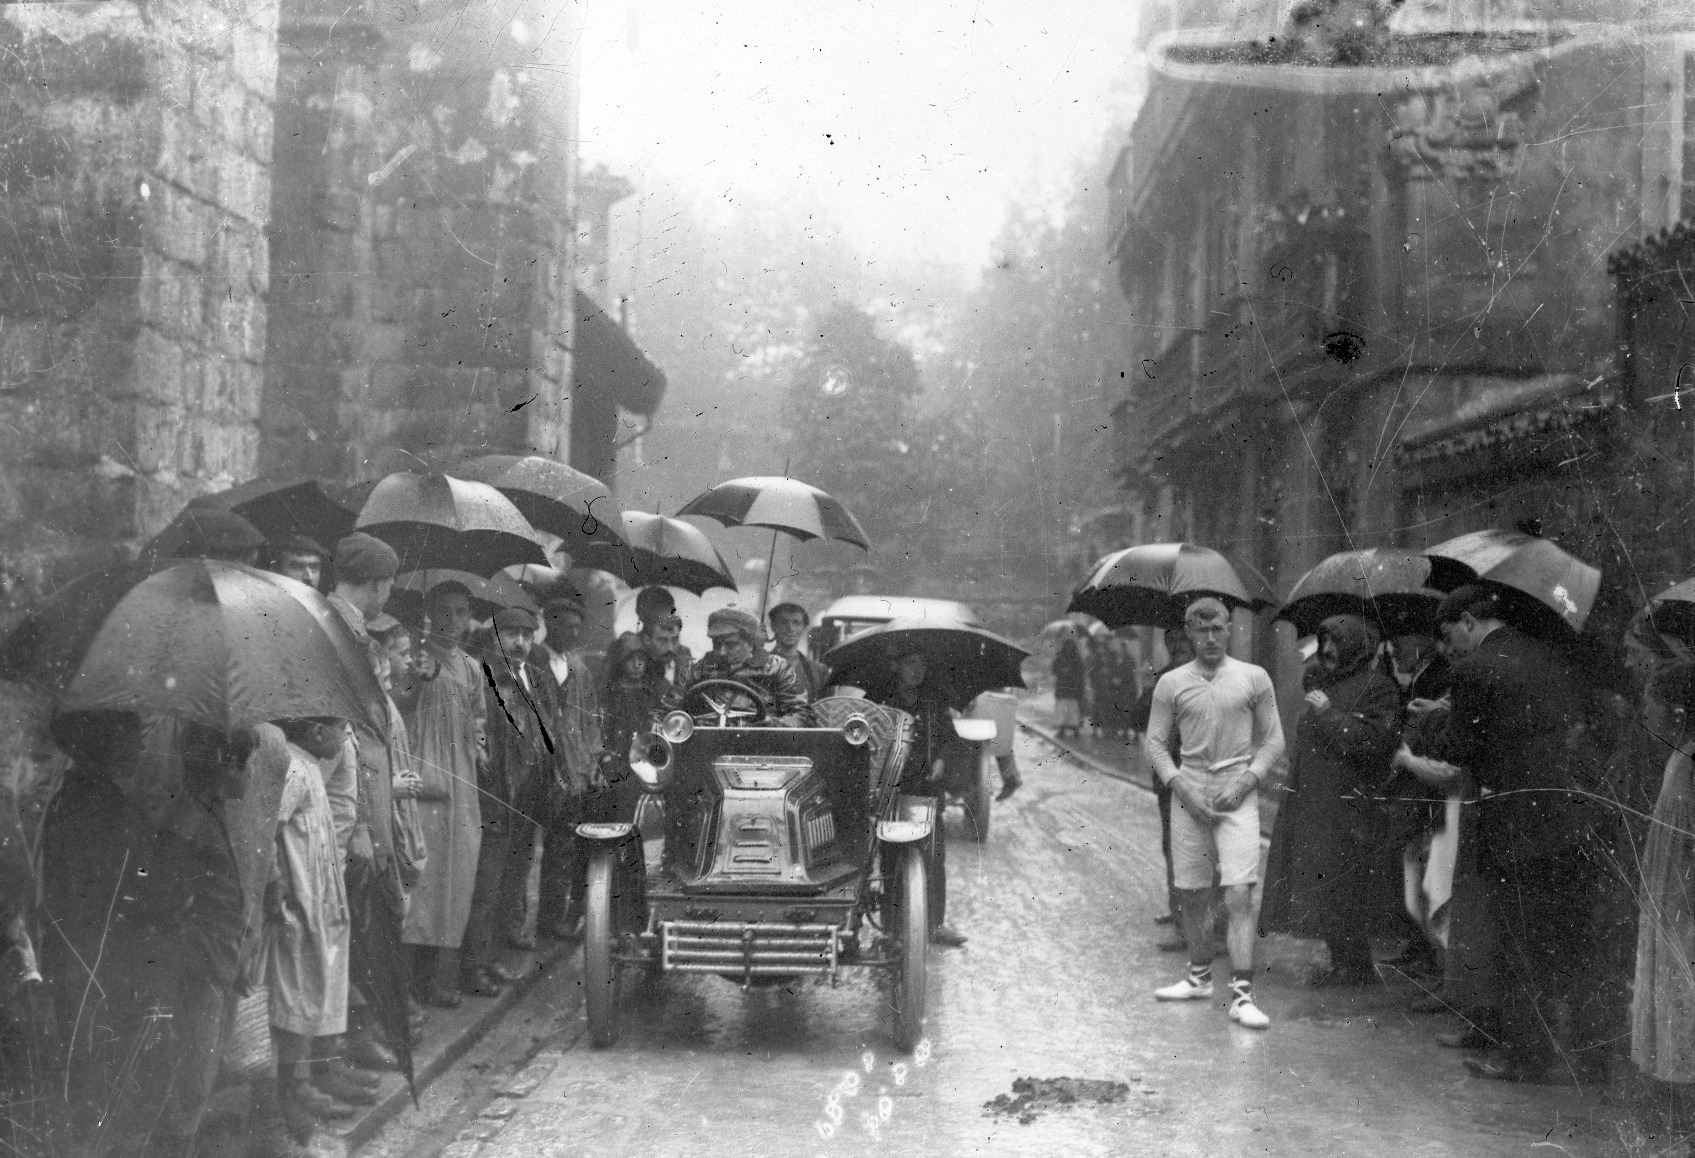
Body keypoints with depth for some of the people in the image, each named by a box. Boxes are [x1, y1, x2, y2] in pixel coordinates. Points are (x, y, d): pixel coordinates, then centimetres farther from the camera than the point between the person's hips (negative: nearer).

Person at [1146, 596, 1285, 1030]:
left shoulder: (1253, 678, 3)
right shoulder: (1172, 683, 6)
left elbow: (1273, 739, 5)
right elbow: (1155, 742, 8)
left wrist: (1244, 781, -8)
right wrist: (1181, 785, -6)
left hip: (1237, 796, -2)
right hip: (1189, 795, 2)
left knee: (1239, 895, -12)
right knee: (1190, 893, 9)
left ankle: (1242, 995, -12)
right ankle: (1199, 976, 28)